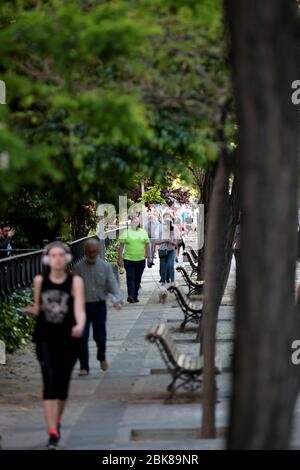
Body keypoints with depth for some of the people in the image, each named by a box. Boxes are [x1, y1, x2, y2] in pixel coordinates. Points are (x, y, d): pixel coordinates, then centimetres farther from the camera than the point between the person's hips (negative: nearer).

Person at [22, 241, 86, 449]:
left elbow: (79, 309, -13)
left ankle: (57, 421, 40)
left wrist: (80, 326, -33)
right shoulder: (40, 281, 3)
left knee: (63, 382, 12)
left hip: (69, 339, 0)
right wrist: (32, 311, -9)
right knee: (50, 380, -14)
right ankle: (53, 433, -15)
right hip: (46, 338, 0)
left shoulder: (75, 281, -3)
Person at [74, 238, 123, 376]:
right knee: (82, 337, -6)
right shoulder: (78, 267, -1)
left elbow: (113, 284, -6)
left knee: (100, 336, 9)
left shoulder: (105, 266, 0)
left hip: (99, 306, 1)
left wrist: (117, 299, -23)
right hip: (83, 306, -1)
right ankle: (84, 367, 2)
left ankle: (102, 357, 39)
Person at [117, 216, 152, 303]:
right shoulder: (126, 232, 3)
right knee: (130, 278, -9)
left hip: (140, 260, 3)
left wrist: (149, 258, 10)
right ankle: (131, 295, -15)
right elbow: (121, 246, 3)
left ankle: (135, 296, 17)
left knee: (138, 279, 9)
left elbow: (147, 246, 13)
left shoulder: (143, 232, 10)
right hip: (128, 260, -3)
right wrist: (120, 258, -1)